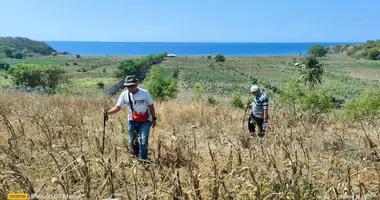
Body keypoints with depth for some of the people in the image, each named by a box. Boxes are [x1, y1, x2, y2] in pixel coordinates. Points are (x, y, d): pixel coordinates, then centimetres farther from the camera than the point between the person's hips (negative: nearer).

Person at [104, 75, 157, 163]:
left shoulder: (145, 93, -12)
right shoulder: (124, 95, -9)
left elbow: (151, 106, -2)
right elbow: (117, 107, -7)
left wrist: (154, 118, 1)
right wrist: (108, 112, -24)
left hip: (145, 121, -3)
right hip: (132, 121, 3)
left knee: (143, 140, -10)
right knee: (132, 141, 14)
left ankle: (143, 159, -2)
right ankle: (135, 154, 42)